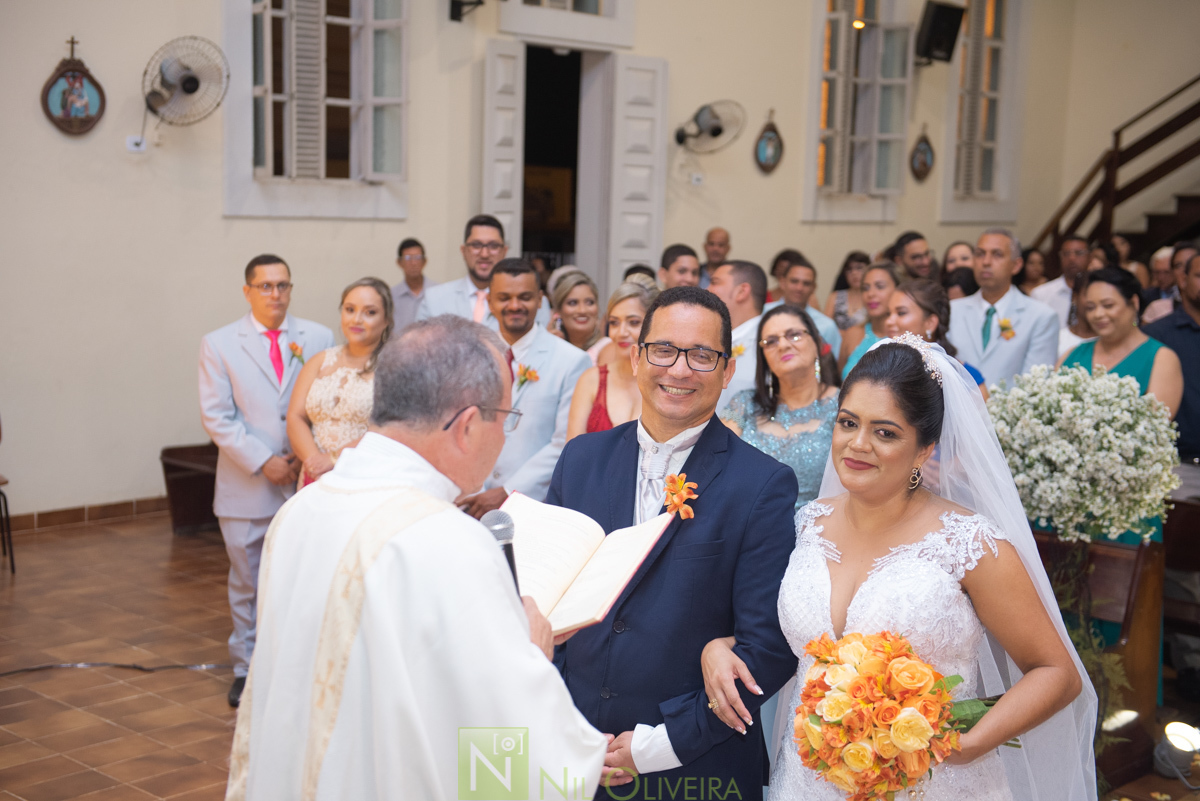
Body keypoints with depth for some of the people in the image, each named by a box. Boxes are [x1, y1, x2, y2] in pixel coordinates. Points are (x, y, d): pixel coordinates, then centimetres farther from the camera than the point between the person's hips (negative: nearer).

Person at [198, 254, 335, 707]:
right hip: (247, 488, 0)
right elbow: (216, 417, -4)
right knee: (247, 585, 10)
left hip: (306, 482, 1)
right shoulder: (219, 345, 2)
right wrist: (263, 462, -12)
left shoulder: (318, 338, 4)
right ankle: (247, 668, 22)